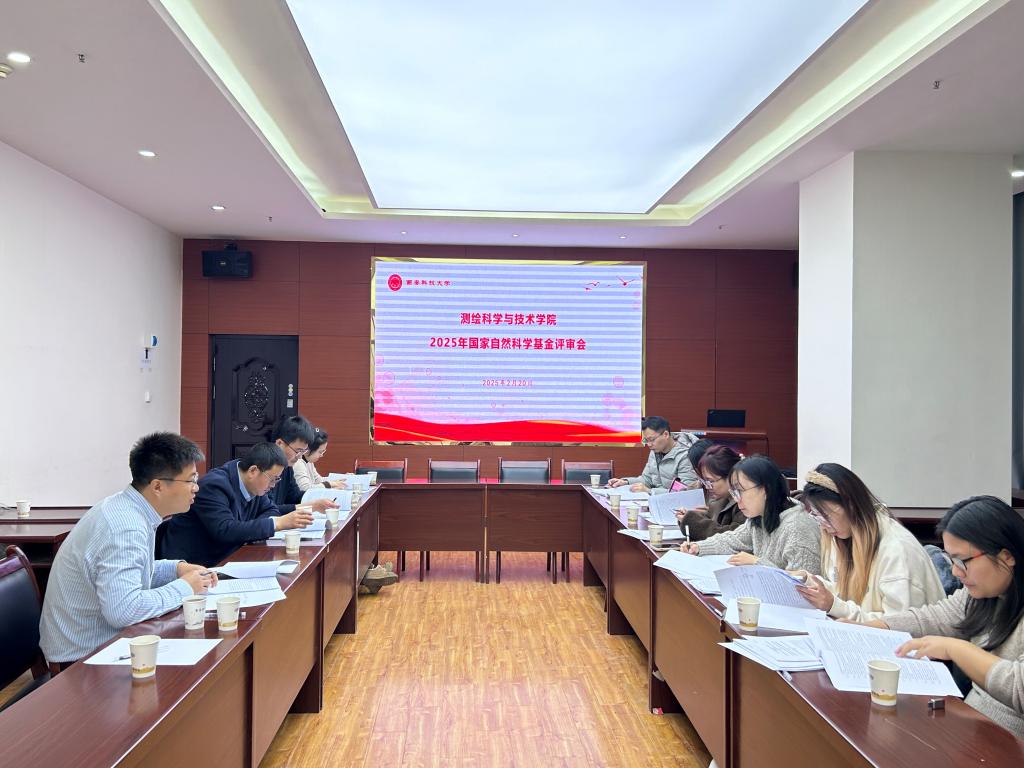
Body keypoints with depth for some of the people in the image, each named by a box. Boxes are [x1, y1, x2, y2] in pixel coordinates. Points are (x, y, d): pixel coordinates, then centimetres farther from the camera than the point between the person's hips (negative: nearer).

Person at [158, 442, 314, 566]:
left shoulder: (252, 482, 0)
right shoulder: (214, 485, -22)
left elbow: (270, 509, 10)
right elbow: (225, 530, -31)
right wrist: (278, 523, -32)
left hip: (221, 560, 7)